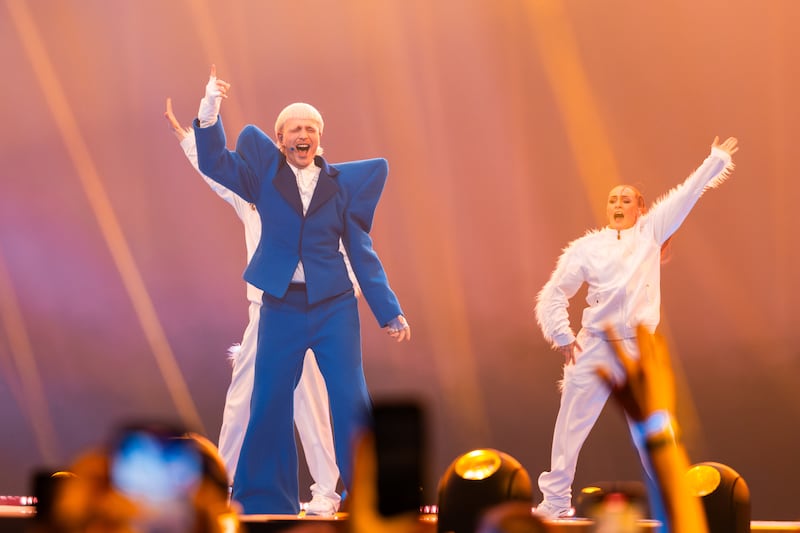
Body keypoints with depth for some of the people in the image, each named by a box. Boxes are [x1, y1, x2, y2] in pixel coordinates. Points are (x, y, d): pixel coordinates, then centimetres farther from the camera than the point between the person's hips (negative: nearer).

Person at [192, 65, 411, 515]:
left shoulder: (342, 183, 4)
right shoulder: (266, 174, 5)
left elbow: (362, 253, 7)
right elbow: (214, 162, -3)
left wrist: (390, 312, 4)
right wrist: (210, 110, -17)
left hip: (335, 307, 0)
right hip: (281, 308, 0)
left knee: (352, 403, -4)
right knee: (269, 406, 3)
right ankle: (265, 503, 12)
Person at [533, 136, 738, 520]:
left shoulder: (650, 233, 8)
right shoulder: (588, 247, 4)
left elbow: (686, 195, 9)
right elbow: (553, 295, 7)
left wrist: (716, 161, 10)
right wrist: (562, 337, -2)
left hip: (639, 348, 0)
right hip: (594, 346, 0)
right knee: (571, 426, 1)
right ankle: (555, 502, 10)